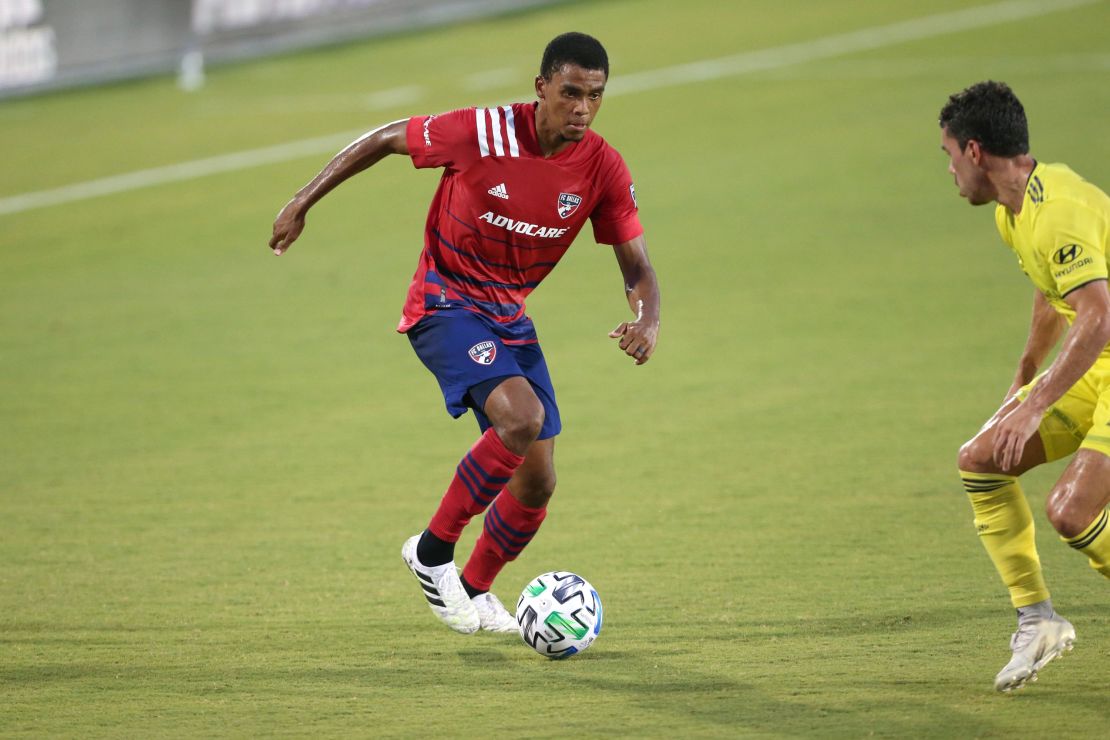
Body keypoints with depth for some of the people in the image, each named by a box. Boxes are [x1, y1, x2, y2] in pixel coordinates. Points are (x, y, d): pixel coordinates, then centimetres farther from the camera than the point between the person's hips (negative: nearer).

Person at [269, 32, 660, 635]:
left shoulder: (603, 169, -9)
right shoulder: (483, 132, -21)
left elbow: (637, 265, -3)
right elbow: (385, 140, -6)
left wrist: (646, 320, -26)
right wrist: (301, 204, -3)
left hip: (509, 315, 6)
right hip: (445, 305, -6)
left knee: (537, 481, 4)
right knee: (522, 416, -30)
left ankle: (474, 591, 31)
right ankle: (433, 552, -13)